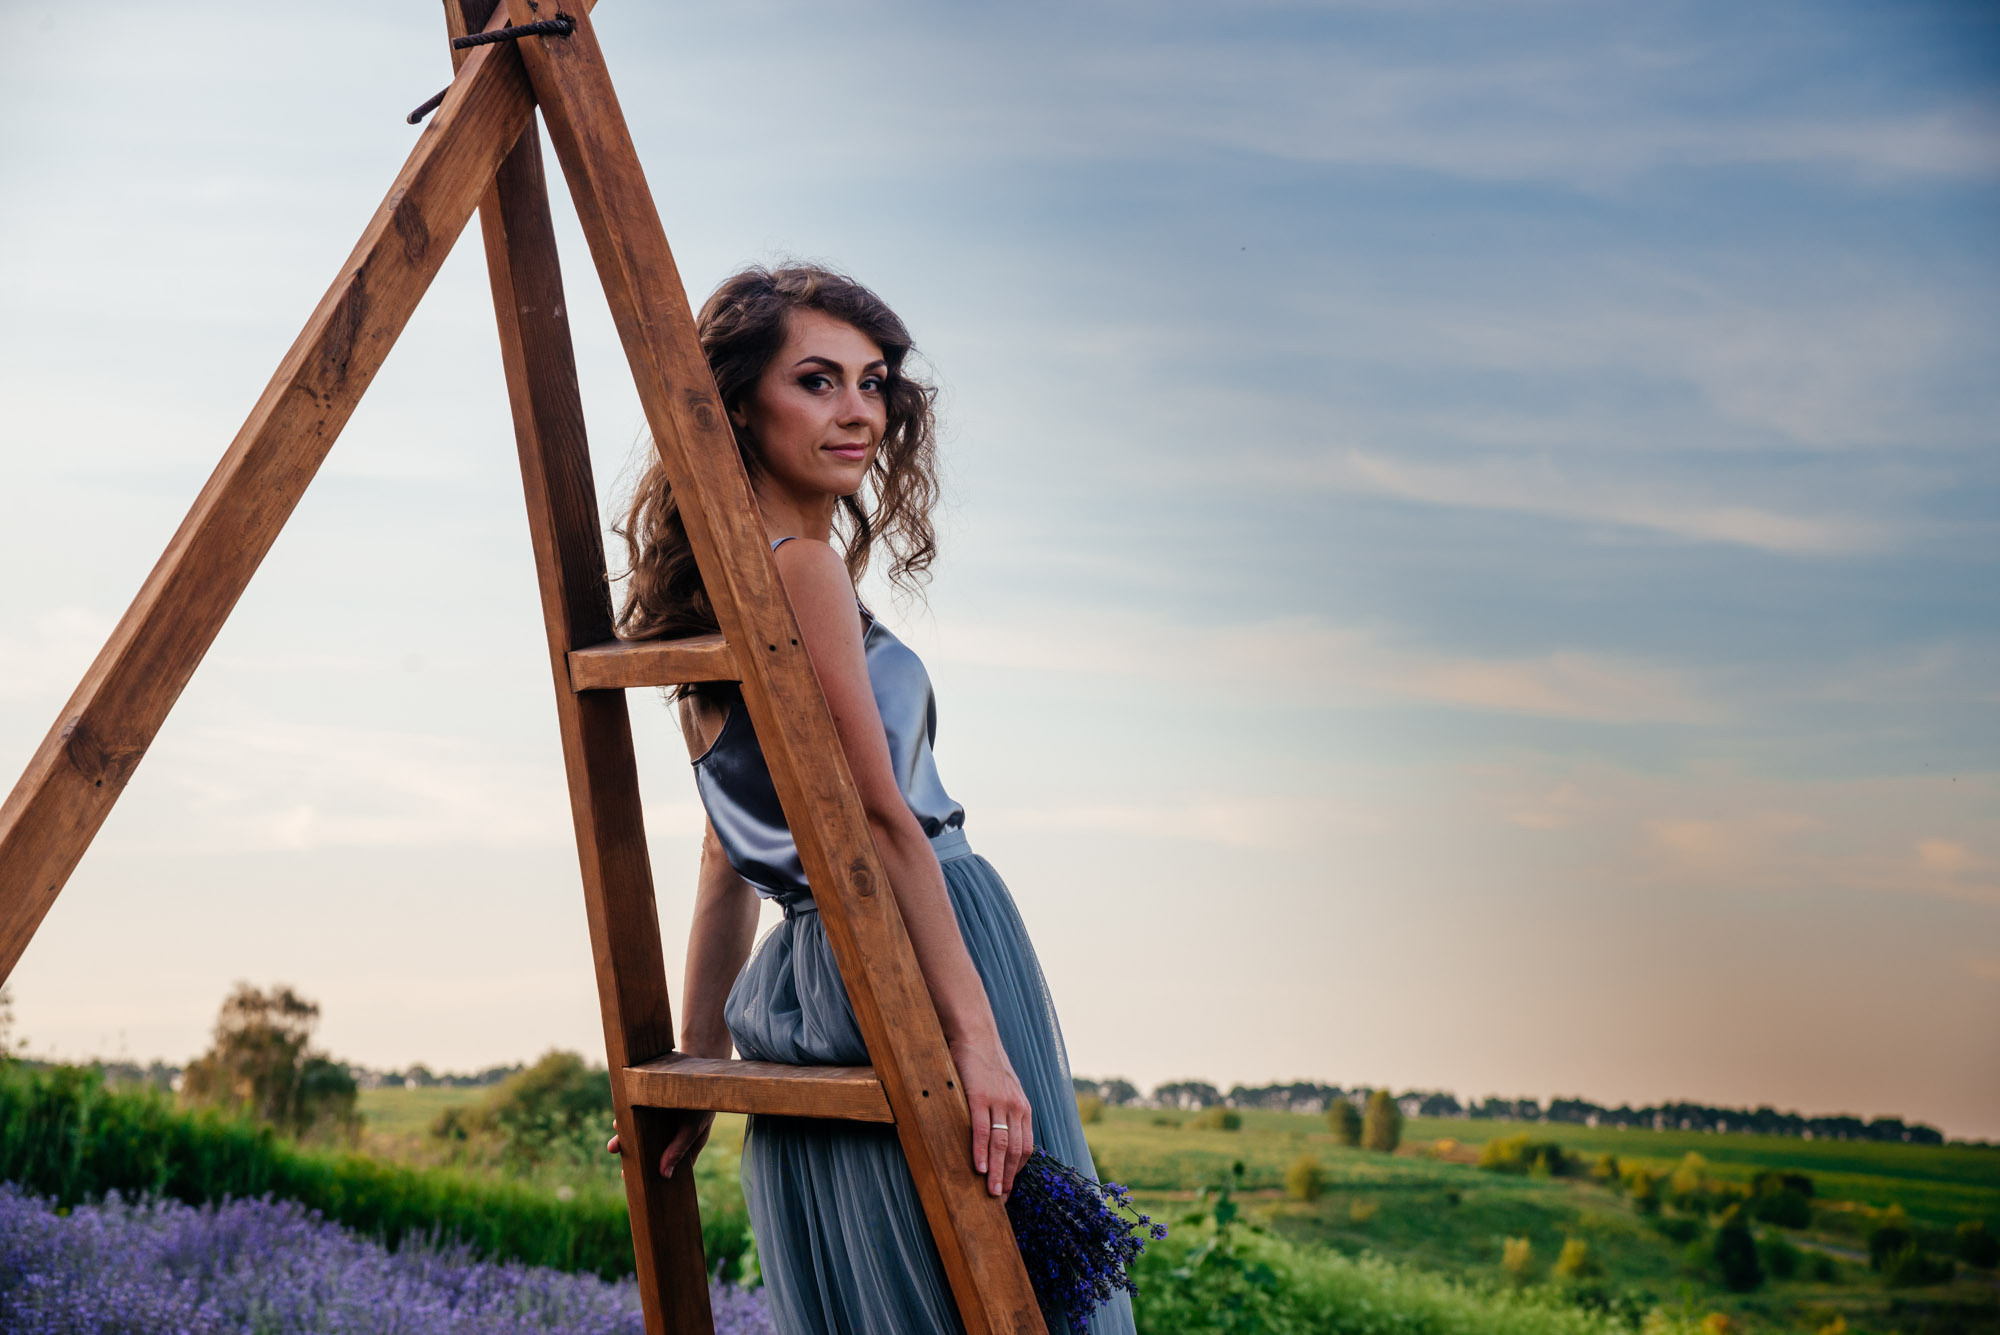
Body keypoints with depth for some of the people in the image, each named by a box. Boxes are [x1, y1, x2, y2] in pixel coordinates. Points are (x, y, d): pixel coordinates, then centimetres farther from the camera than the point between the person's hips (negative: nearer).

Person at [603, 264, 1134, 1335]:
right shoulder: (801, 566, -12)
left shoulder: (722, 580, 18)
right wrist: (977, 1037, -19)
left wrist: (700, 1063, 22)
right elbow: (882, 822, -17)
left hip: (809, 983, 9)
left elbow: (729, 848, 19)